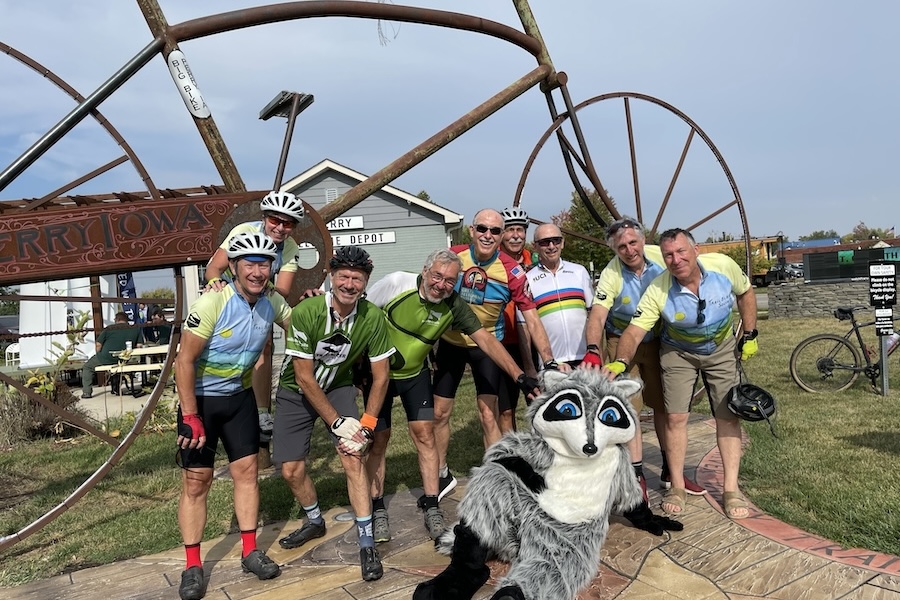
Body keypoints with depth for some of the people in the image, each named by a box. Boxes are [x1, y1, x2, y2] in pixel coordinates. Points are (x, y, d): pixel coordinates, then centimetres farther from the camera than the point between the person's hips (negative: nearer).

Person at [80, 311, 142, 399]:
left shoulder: (109, 328, -3)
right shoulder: (136, 329, 1)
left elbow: (98, 344, -3)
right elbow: (138, 345, -1)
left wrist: (99, 355, 13)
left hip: (106, 358, -3)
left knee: (87, 367, 21)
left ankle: (87, 392, 11)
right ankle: (116, 389, 31)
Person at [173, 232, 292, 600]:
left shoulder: (272, 302, -8)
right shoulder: (212, 303, -25)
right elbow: (184, 361, -22)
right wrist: (191, 417, -22)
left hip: (239, 396, 5)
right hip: (201, 399, -4)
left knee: (246, 471, 7)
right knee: (196, 481, 1)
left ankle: (250, 553, 19)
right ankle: (193, 567, 14)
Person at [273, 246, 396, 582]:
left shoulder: (373, 318, -22)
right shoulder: (306, 312, -29)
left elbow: (380, 376, -11)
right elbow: (304, 377, -23)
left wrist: (366, 427, -17)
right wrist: (337, 422, -22)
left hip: (338, 387, 1)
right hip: (296, 391, 0)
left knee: (353, 457, -17)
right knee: (291, 470, 0)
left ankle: (367, 544, -6)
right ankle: (315, 522, 30)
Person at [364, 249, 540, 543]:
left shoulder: (454, 305, -17)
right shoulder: (396, 283, -25)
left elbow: (485, 339, -21)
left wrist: (519, 375, -32)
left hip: (415, 374, 2)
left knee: (424, 433, -3)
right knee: (379, 438, 1)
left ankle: (431, 506, 9)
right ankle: (377, 509, 15)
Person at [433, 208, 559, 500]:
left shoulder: (512, 272, -18)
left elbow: (531, 319, -15)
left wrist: (549, 362, -20)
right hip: (451, 342, 2)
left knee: (488, 416, -7)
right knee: (440, 413, 9)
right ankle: (442, 475, 29)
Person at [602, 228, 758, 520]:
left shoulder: (723, 265, -24)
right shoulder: (658, 290, -28)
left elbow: (745, 293, -3)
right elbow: (634, 331, -30)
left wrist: (750, 336, -3)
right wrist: (621, 362, -49)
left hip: (722, 348, 1)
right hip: (679, 352, -1)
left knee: (728, 416, 0)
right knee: (675, 417, -3)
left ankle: (731, 489, 9)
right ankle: (677, 487, 12)